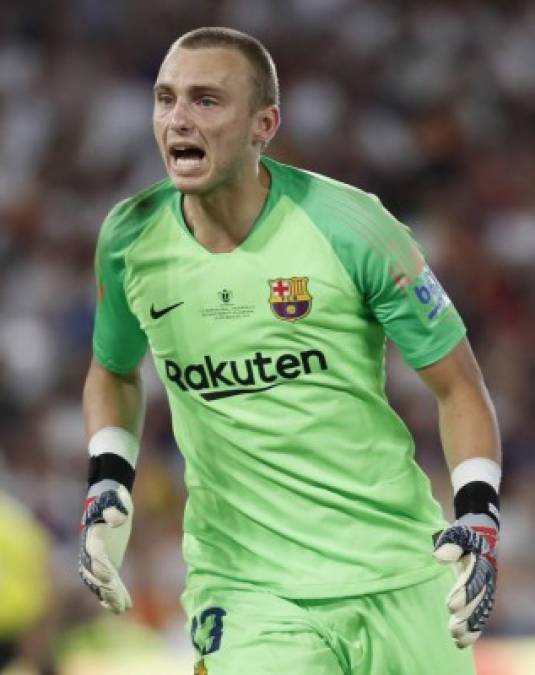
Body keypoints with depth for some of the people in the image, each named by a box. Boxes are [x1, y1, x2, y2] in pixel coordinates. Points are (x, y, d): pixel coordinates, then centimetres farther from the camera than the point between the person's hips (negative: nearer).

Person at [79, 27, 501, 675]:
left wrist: (477, 515, -14)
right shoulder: (129, 239, -1)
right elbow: (114, 372, 20)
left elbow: (456, 385, -1)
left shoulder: (349, 226, -10)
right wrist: (107, 481, 3)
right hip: (244, 590, 1)